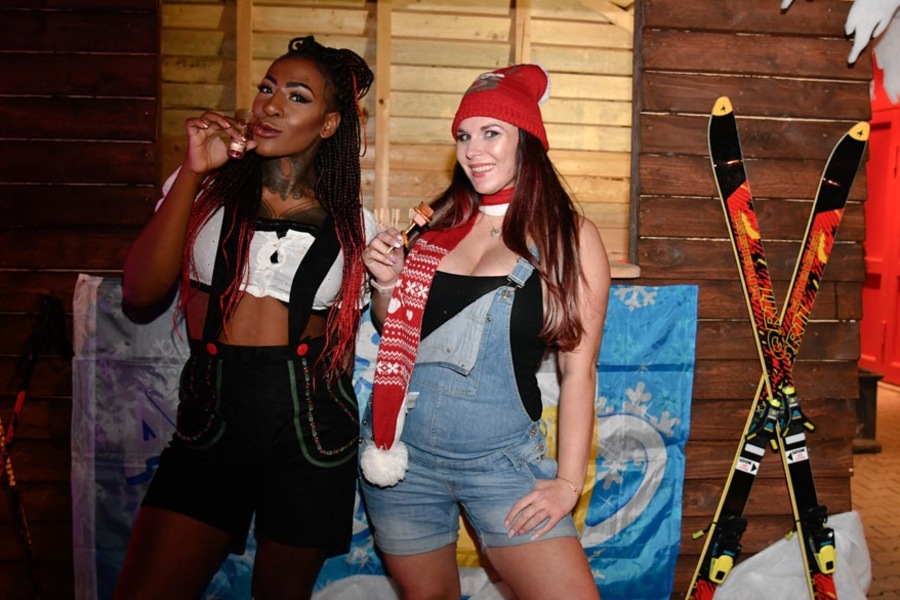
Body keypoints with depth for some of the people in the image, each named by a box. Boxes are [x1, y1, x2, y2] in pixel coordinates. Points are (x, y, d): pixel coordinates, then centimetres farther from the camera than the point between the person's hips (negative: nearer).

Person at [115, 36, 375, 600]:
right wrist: (193, 172, -13)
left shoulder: (352, 222, 4)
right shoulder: (205, 188, 4)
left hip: (312, 427, 1)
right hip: (212, 418, 0)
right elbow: (141, 293, -11)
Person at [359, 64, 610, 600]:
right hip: (401, 448, 4)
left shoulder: (570, 236, -7)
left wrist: (568, 481, -9)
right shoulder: (440, 221, 4)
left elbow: (579, 370, -7)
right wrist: (386, 284, -5)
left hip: (502, 456, -3)